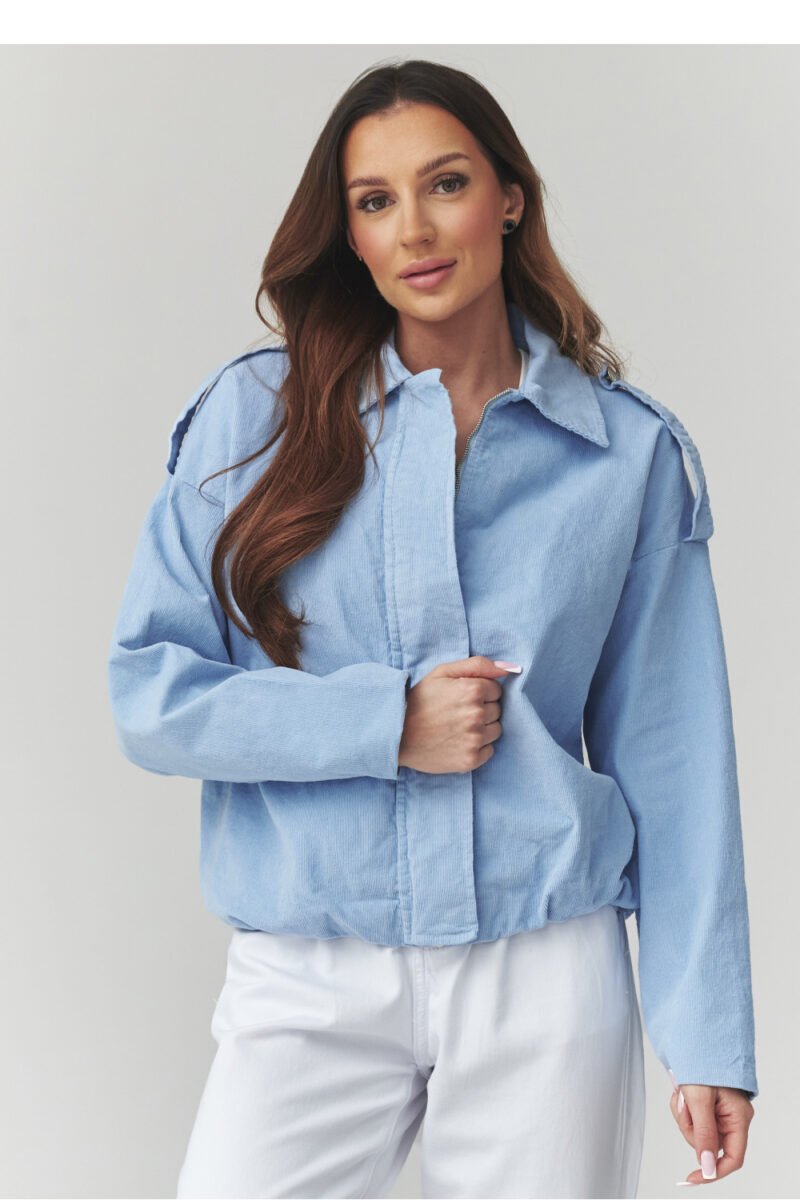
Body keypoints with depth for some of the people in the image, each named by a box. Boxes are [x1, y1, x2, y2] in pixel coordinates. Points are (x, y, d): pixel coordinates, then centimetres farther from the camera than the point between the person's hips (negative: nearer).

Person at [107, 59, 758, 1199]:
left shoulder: (630, 450, 4)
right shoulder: (256, 412, 2)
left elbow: (669, 753, 5)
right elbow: (150, 694, -2)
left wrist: (710, 1039, 1)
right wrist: (384, 726, -13)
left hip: (545, 977, 1)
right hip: (307, 986, 0)